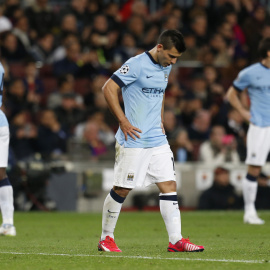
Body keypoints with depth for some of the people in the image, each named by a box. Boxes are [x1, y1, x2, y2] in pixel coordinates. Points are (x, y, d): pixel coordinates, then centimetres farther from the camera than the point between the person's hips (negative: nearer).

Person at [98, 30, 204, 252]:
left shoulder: (166, 67, 11)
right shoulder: (136, 65, -14)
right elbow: (108, 88, -15)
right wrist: (123, 121, -17)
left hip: (158, 140, 7)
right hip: (134, 140, -7)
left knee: (169, 186, 0)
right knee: (122, 190, 0)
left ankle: (176, 240, 1)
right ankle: (106, 238, 14)